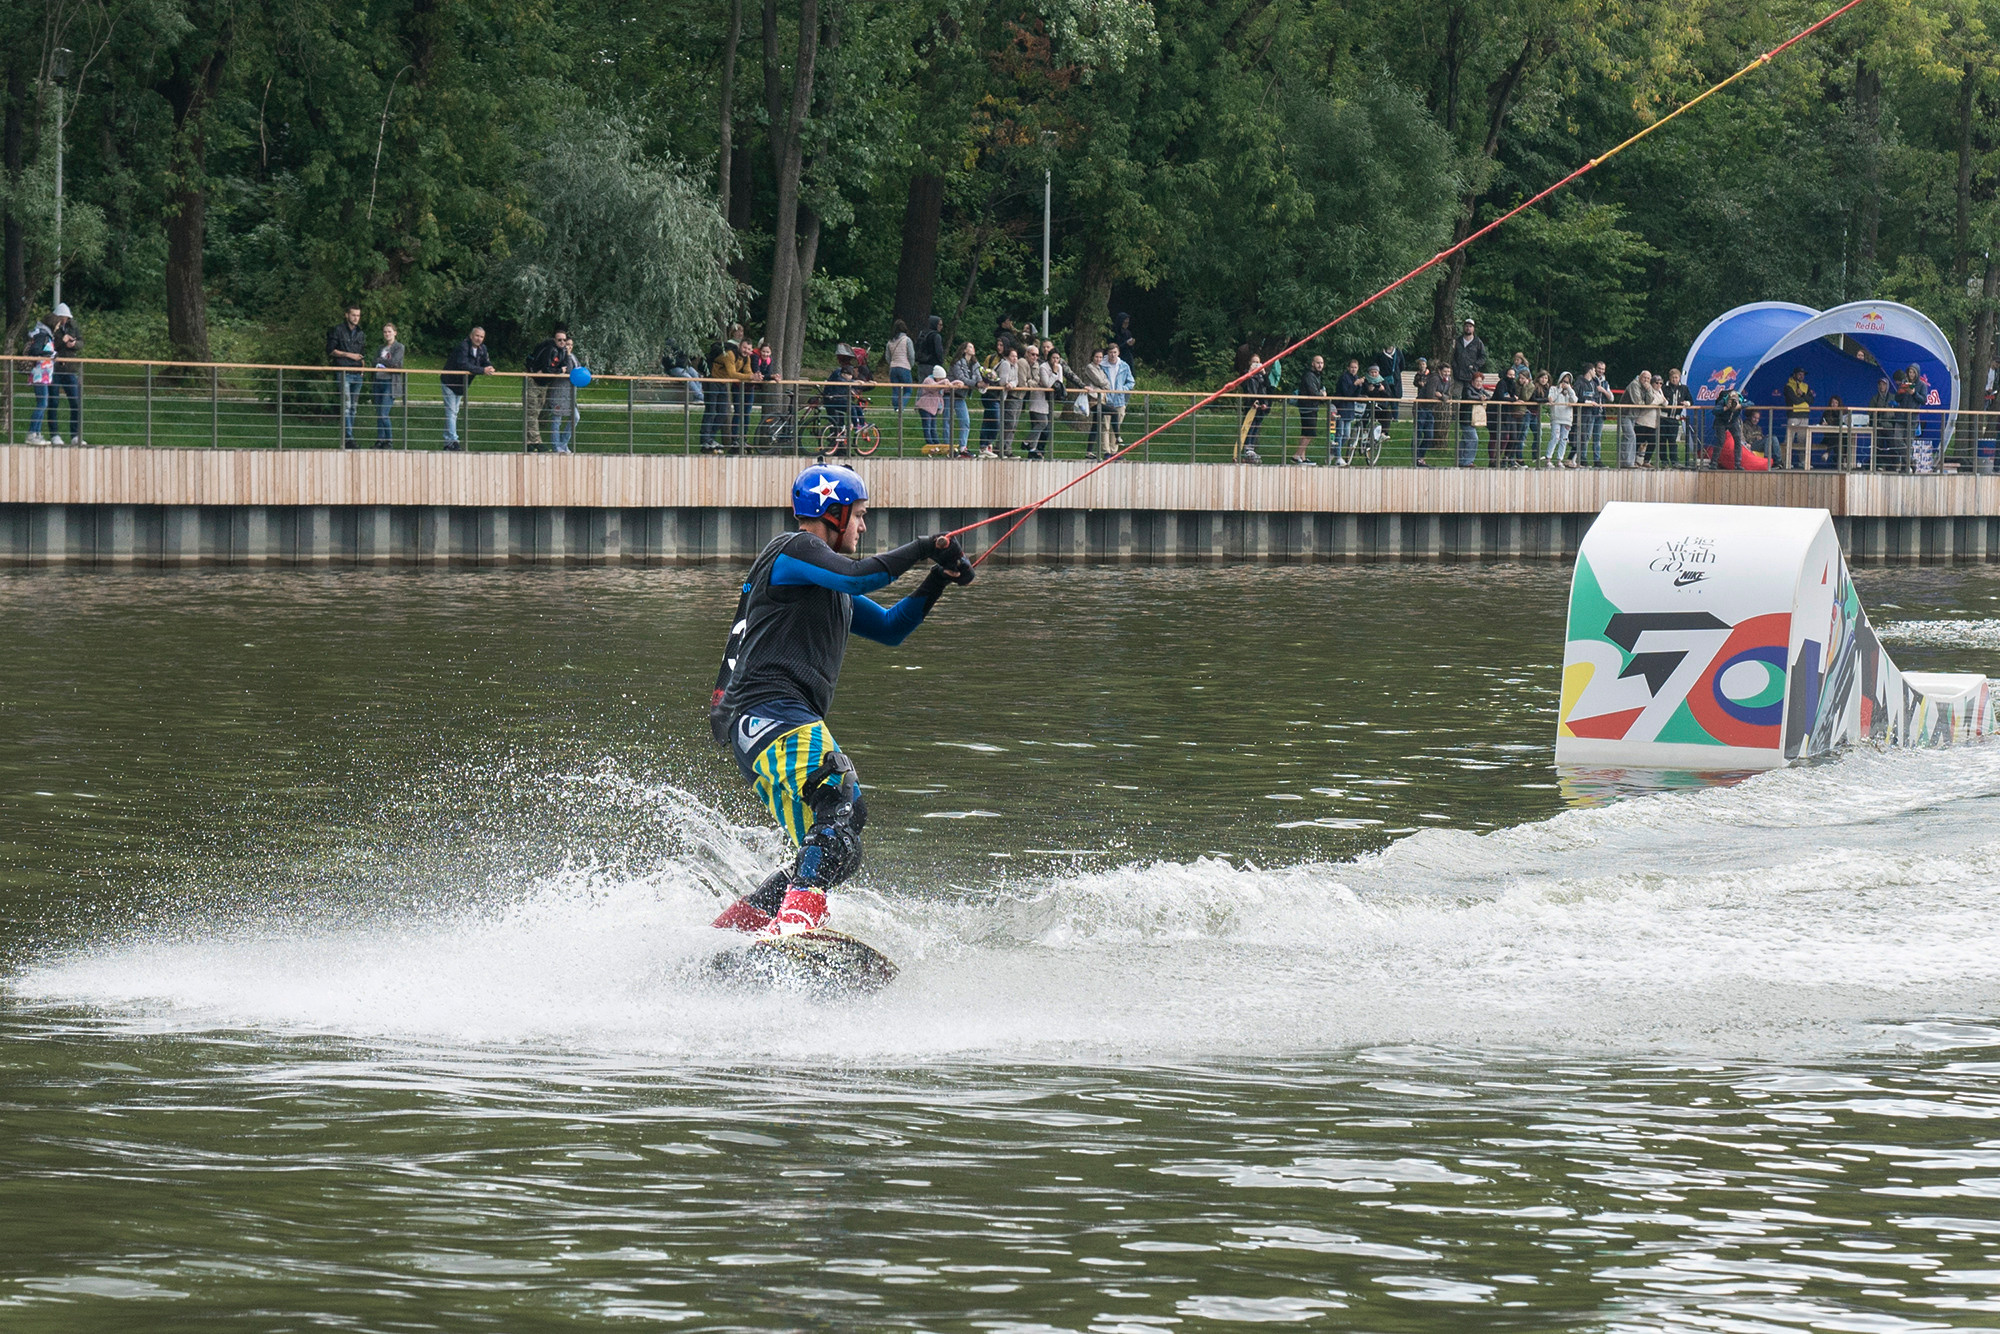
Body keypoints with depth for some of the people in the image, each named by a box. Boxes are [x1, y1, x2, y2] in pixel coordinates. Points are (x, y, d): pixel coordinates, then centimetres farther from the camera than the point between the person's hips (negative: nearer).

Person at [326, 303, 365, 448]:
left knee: (353, 408, 7)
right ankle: (348, 438, -21)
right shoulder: (338, 330, 0)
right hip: (343, 372, -7)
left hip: (357, 374, 7)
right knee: (346, 406, -16)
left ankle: (347, 438, 11)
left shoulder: (361, 334, 18)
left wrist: (362, 366, 13)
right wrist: (348, 355, -10)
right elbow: (330, 350, -4)